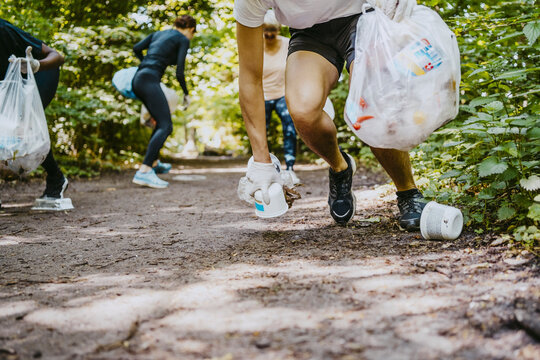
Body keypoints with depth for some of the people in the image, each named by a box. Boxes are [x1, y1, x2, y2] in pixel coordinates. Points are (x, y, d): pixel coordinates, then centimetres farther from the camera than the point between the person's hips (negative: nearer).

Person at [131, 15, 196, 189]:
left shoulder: (158, 34, 24)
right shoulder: (183, 40, 4)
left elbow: (137, 48, 17)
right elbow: (179, 72, -3)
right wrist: (186, 94, 11)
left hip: (137, 79, 9)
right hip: (150, 80, -9)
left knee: (161, 122, 24)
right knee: (165, 127, -16)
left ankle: (153, 163, 33)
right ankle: (144, 172, -31)